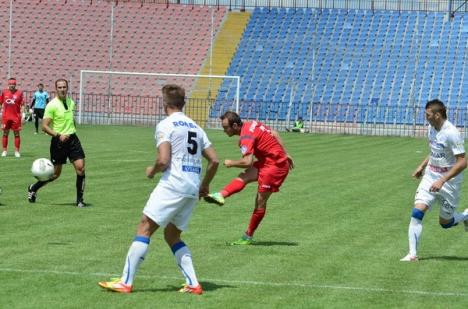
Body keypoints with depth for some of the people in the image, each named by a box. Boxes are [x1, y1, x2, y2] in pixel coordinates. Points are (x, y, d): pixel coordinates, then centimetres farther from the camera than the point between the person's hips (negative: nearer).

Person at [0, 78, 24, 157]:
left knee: (17, 134, 3)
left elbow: (22, 106, 0)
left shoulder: (19, 93, -2)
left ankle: (17, 151, 8)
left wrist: (21, 116, -6)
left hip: (16, 117, -2)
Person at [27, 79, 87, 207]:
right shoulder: (52, 105, -12)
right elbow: (44, 126, -15)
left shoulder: (71, 102, 7)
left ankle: (79, 199, 2)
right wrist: (58, 135, -25)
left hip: (72, 138, 5)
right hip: (58, 141, -5)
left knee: (80, 168, -9)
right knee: (55, 173, 4)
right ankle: (33, 188, 28)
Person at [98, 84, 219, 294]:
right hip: (193, 190, 8)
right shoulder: (195, 127, 19)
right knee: (172, 236, 18)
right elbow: (214, 160, 17)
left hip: (173, 184, -7)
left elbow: (163, 160, -15)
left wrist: (152, 171, 5)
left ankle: (126, 282, -9)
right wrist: (205, 185, 29)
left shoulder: (166, 125, -4)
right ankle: (193, 284, 9)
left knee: (144, 228, -4)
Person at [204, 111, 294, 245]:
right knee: (244, 177, -10)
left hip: (275, 166, -10)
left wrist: (231, 163, -12)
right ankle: (221, 195, -31)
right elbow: (274, 134, 15)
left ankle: (248, 236, 4)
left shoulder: (246, 137, -22)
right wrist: (285, 155, 21)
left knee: (260, 201, -3)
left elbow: (247, 162, -30)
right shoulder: (252, 124, 7)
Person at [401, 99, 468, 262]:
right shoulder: (432, 128, 2)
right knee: (417, 213, -11)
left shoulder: (451, 133, -23)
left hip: (449, 181, -6)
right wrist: (422, 166, 11)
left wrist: (442, 181, -28)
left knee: (445, 223, 5)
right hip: (430, 176, 6)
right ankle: (412, 253, -8)